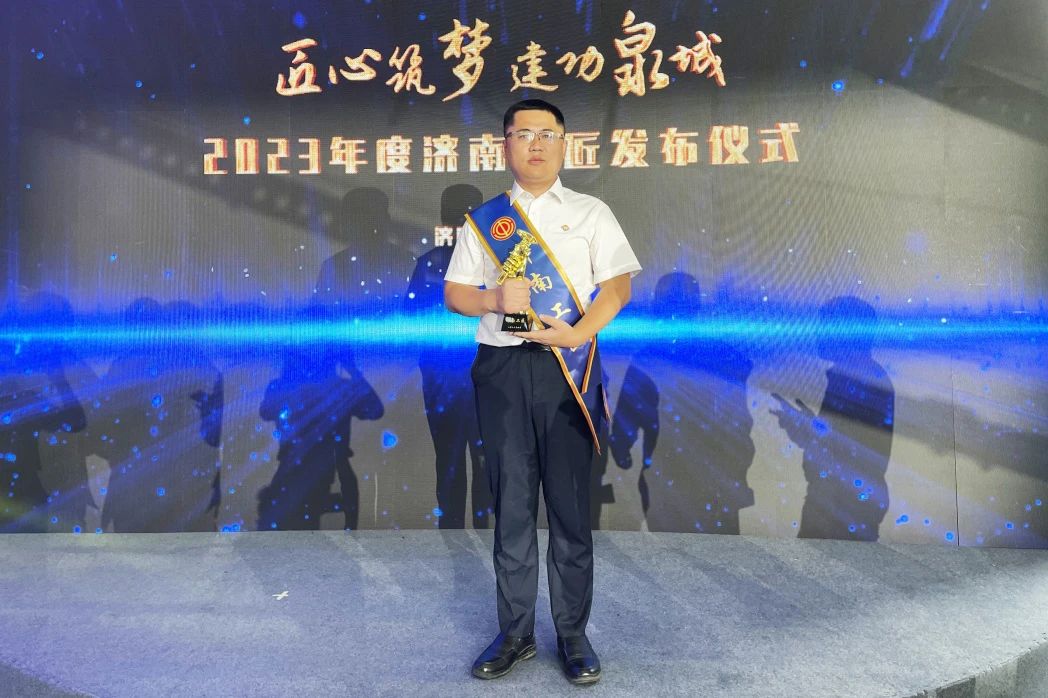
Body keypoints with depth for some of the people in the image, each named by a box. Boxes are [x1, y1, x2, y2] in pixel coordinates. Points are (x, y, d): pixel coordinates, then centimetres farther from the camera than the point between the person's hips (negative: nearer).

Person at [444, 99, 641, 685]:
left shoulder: (592, 213, 8)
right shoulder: (484, 219, 13)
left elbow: (618, 286, -1)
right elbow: (454, 293, 11)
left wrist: (579, 333, -17)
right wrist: (493, 299, -11)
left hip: (568, 367, -1)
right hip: (502, 368, 2)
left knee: (570, 504, 4)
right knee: (512, 505, 9)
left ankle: (573, 635, 21)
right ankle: (516, 632, 24)